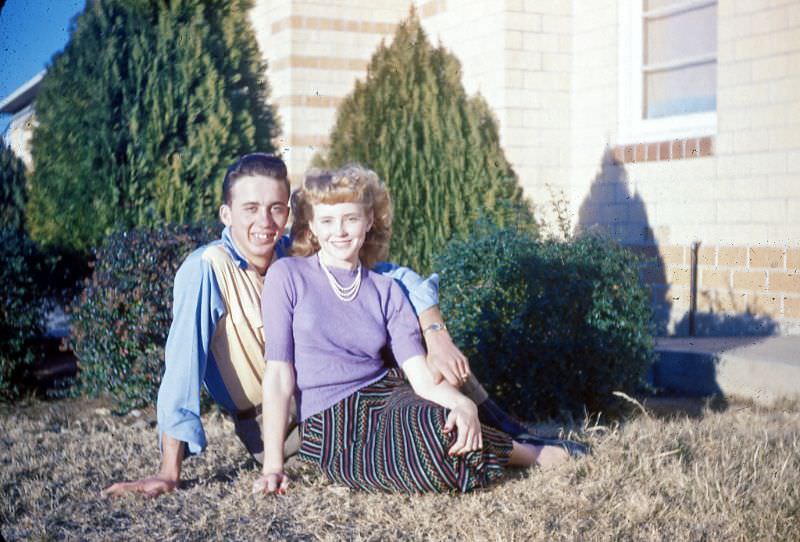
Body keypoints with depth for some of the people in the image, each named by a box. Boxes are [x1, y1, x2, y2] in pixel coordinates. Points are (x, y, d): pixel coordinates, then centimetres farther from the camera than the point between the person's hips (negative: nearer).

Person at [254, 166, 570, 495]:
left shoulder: (386, 291, 9)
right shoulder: (287, 276, 0)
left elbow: (421, 375, -2)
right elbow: (279, 375, -4)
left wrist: (462, 403, -25)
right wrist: (272, 465, -10)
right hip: (332, 426, -4)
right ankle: (515, 452, -5)